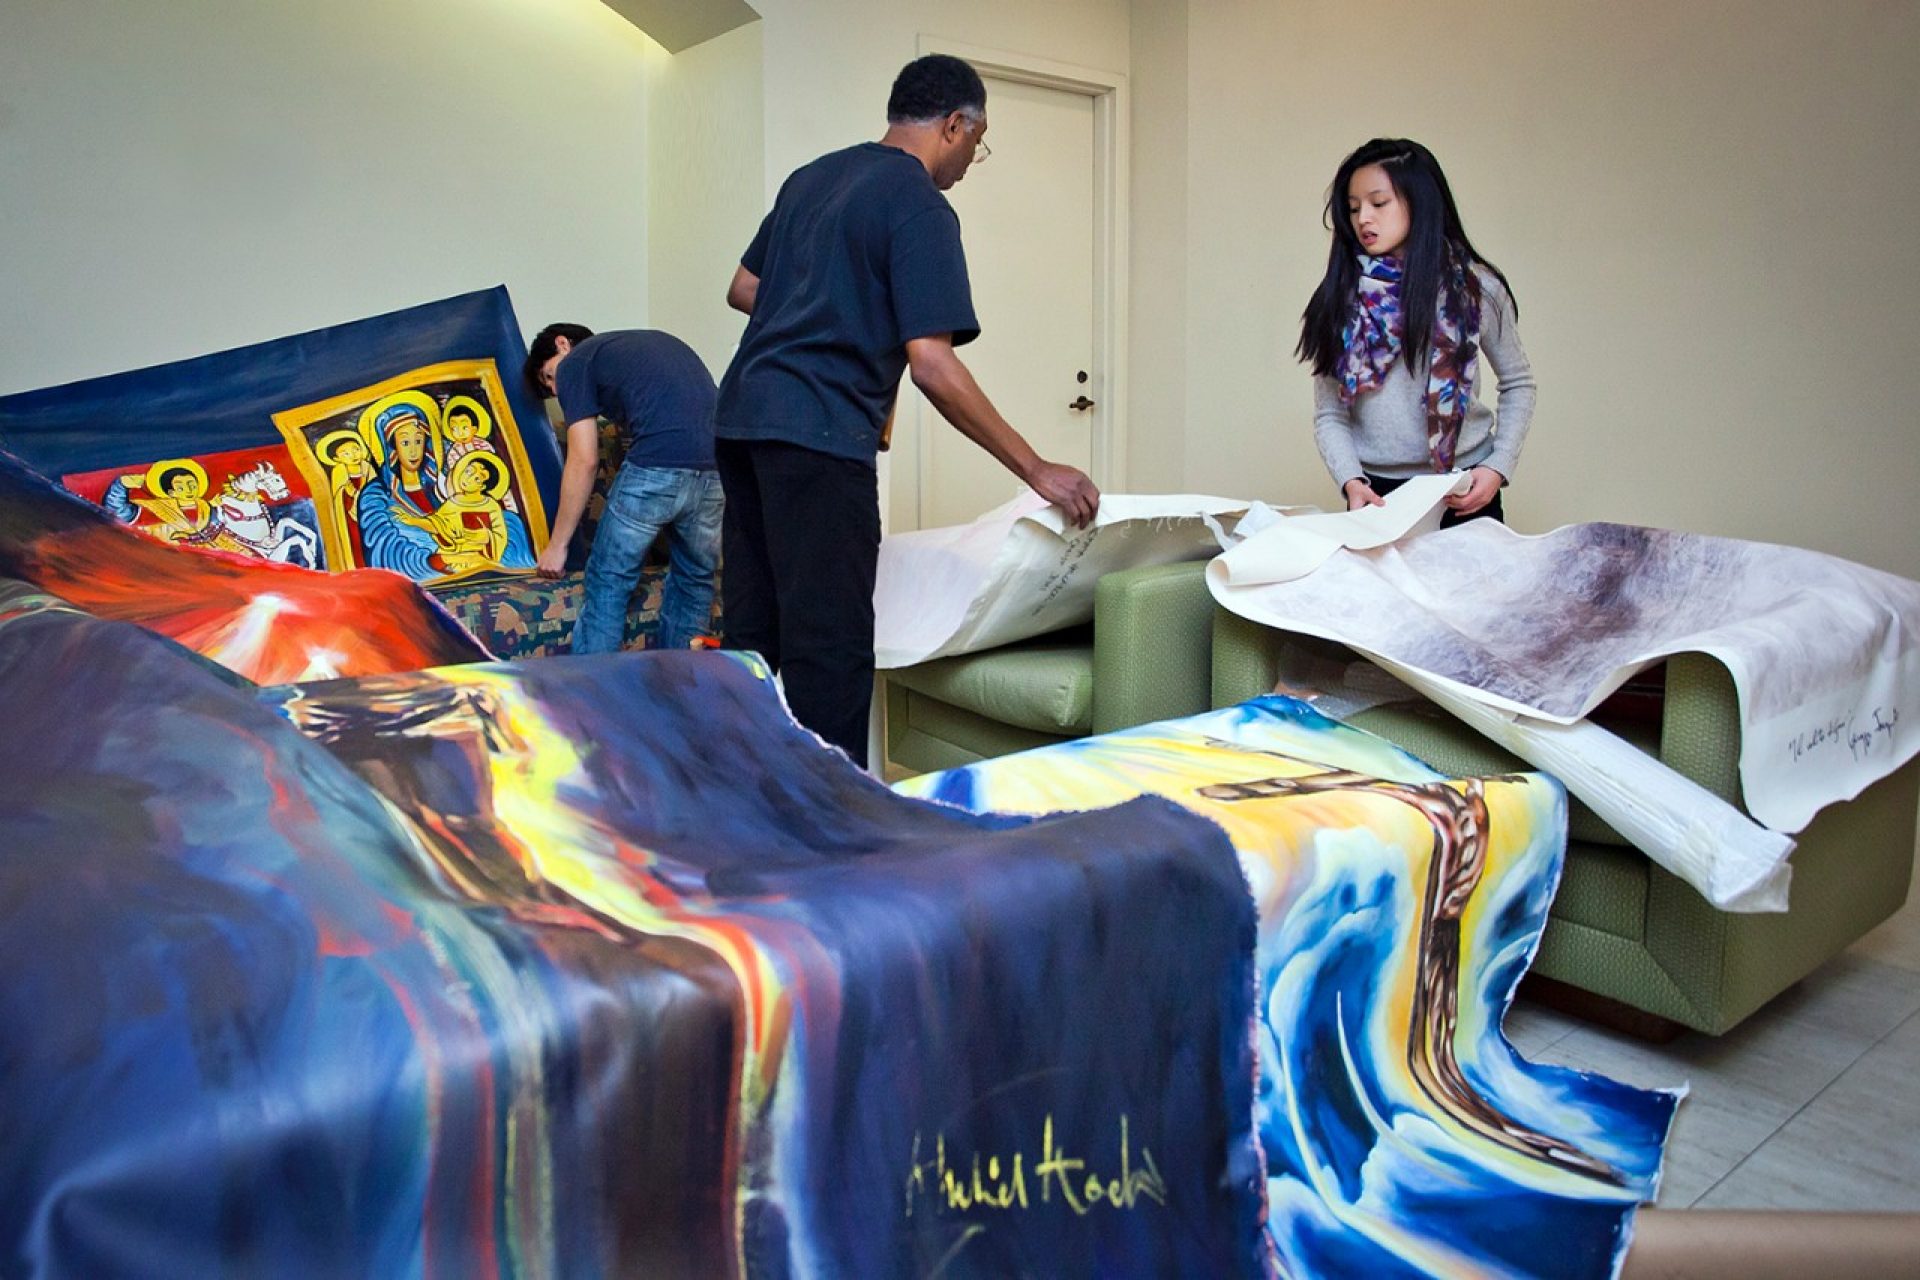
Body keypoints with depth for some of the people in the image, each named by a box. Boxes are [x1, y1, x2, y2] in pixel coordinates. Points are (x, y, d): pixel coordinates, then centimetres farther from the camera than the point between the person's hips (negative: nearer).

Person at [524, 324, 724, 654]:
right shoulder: (656, 339, 33)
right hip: (719, 467, 6)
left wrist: (557, 545, 12)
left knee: (608, 582, 10)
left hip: (658, 466, -6)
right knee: (695, 579, 21)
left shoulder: (574, 362, 14)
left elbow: (584, 460, 6)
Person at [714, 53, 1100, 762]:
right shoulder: (921, 209, -7)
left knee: (750, 635, 14)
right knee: (830, 649, -5)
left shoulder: (811, 177, 18)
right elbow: (932, 366, -16)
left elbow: (743, 290, 24)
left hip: (742, 415, 9)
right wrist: (1038, 471, -13)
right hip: (819, 437, -9)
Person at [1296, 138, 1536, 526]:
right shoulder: (1339, 300, -1)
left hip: (1466, 492, 0)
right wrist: (1350, 481, -17)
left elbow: (1518, 384, 8)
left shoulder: (1476, 287, -1)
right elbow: (1329, 416, -2)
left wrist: (1498, 467, -4)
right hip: (1376, 493, 0)